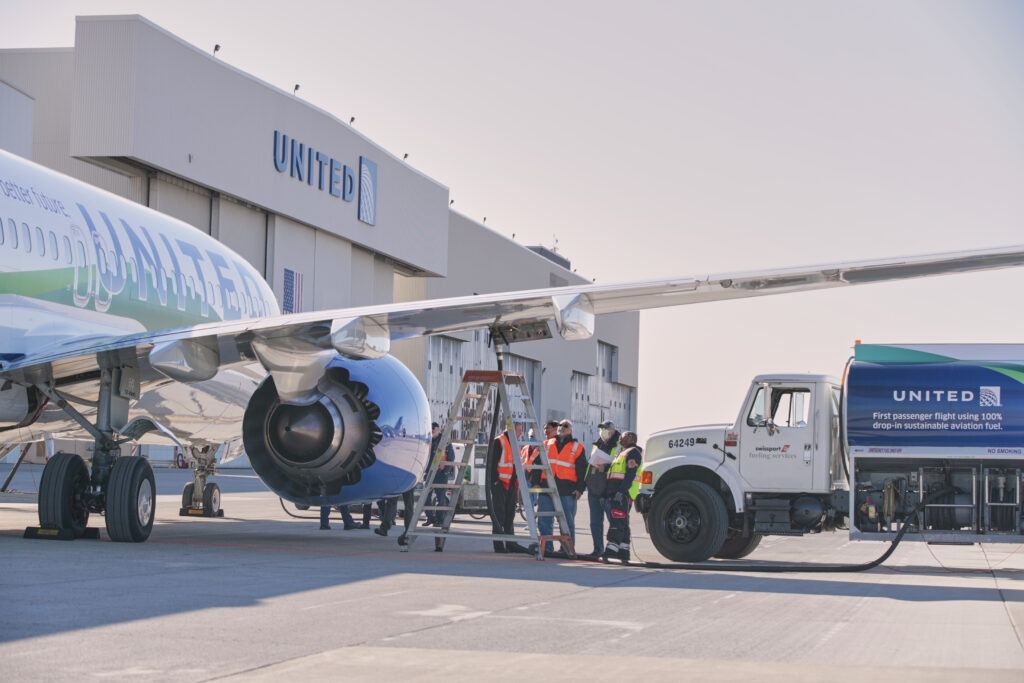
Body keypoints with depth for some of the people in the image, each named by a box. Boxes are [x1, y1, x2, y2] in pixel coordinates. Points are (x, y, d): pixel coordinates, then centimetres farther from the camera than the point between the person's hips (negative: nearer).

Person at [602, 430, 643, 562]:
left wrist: (621, 491, -26)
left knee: (617, 522, -16)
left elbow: (630, 474, -18)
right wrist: (606, 493, 22)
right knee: (622, 524, 10)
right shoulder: (623, 453, 26)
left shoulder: (633, 452, -6)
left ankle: (611, 550, -23)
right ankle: (623, 553, 11)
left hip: (623, 493, -10)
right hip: (615, 493, 10)